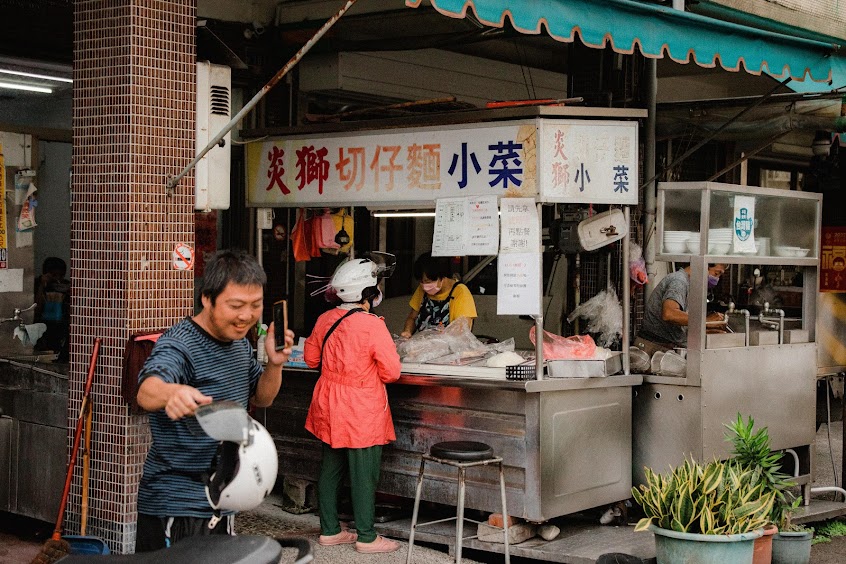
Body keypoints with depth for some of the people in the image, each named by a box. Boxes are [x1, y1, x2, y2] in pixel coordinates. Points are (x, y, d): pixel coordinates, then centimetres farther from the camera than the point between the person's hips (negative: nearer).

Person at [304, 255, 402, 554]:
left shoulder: (325, 320, -2)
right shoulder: (373, 326, -20)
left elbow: (311, 357, 12)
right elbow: (391, 372, -15)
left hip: (329, 408, 6)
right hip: (362, 413, -6)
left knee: (330, 469, 15)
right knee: (363, 474, 3)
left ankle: (329, 530, 25)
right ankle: (366, 537, 12)